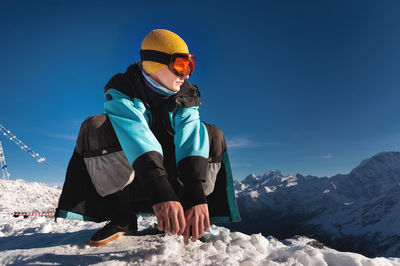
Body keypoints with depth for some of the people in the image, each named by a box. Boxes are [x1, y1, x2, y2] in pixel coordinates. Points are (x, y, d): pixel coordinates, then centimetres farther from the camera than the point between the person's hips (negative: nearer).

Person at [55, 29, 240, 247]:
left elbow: (190, 136, -29)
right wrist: (160, 191, -54)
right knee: (94, 126, -27)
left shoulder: (186, 96, -8)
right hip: (126, 171, -1)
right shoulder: (121, 89, -16)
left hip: (171, 171, 2)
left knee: (212, 135, -21)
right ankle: (122, 219, -19)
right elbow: (135, 132, -37)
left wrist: (196, 194, -46)